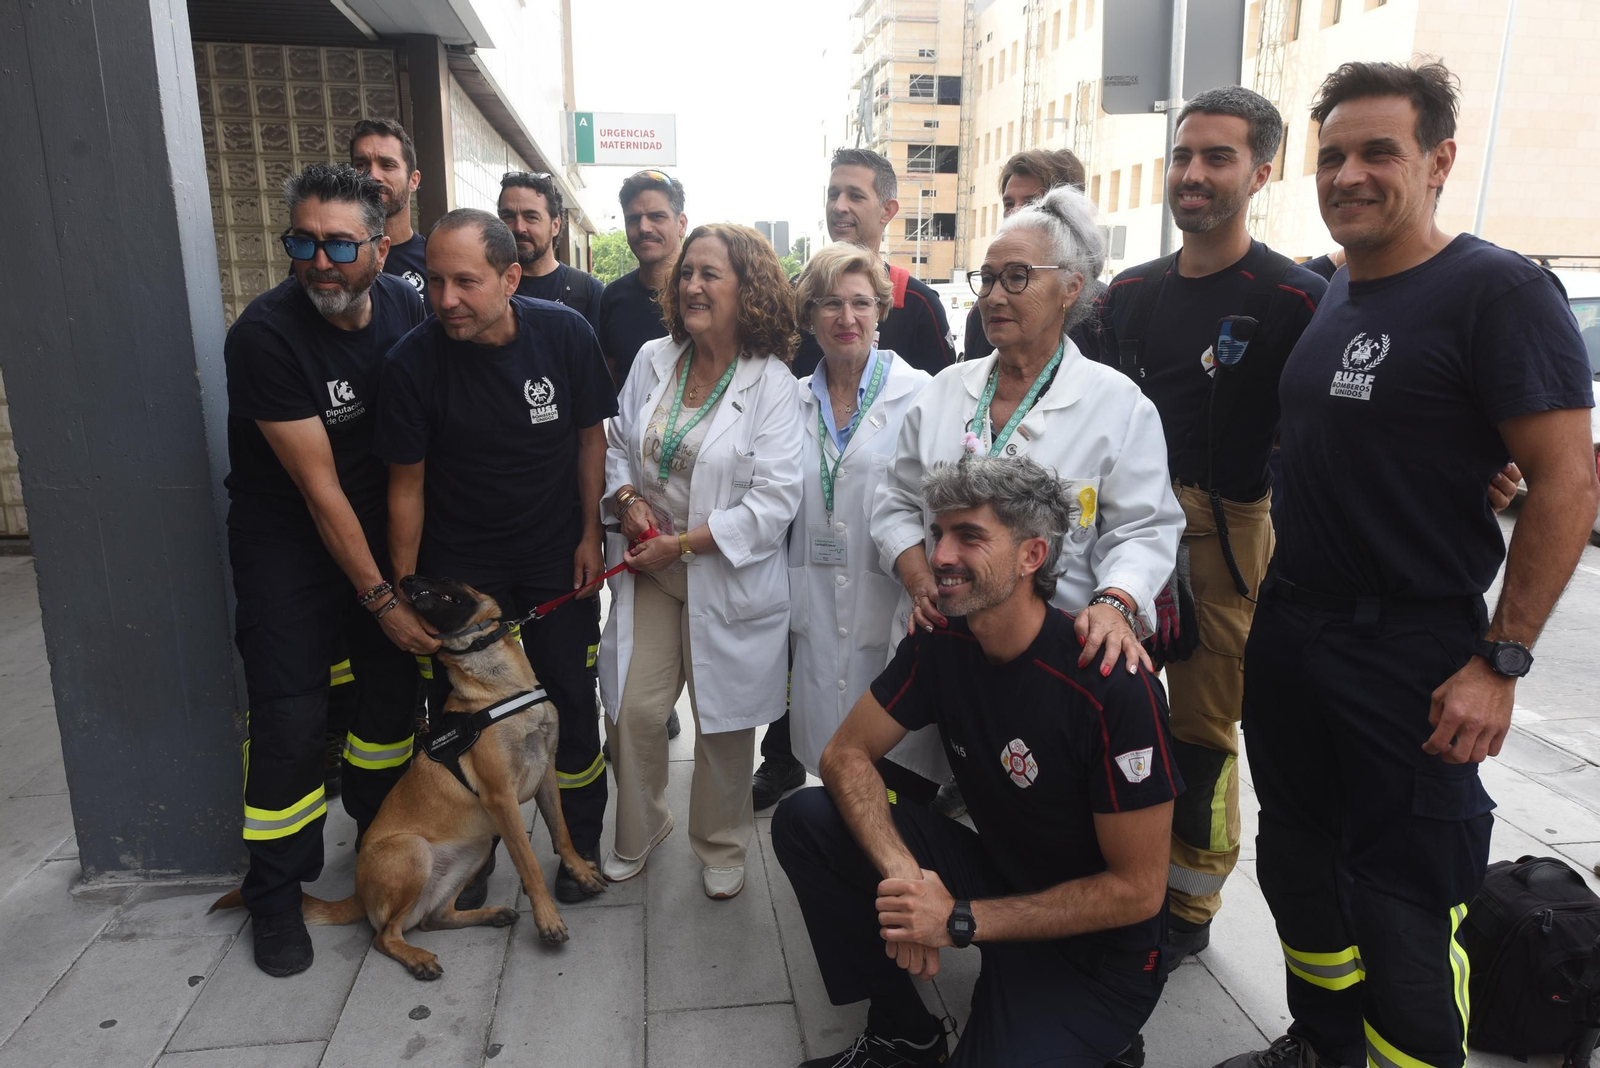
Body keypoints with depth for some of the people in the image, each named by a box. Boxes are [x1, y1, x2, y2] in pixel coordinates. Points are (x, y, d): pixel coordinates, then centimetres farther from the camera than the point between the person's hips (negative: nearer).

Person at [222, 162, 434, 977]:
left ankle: (378, 836, 32)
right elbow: (319, 489, -21)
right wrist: (380, 598, -18)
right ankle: (276, 896, 15)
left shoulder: (405, 307, -8)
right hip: (285, 535, -5)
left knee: (393, 681, 8)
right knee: (289, 717, -5)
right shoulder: (264, 335, -23)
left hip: (379, 519, 5)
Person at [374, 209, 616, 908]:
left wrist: (590, 533, -2)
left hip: (557, 557, 1)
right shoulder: (412, 362, -16)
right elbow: (407, 482, -8)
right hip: (459, 563, 0)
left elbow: (590, 435, 0)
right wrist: (401, 592, -5)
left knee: (571, 702, 8)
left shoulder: (564, 333, -13)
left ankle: (581, 843, 29)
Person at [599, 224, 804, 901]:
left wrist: (683, 544, -16)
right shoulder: (653, 360, 2)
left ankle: (721, 847, 35)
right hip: (647, 567, 4)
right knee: (632, 710, 7)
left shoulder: (770, 383, -13)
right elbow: (617, 442, 14)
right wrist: (628, 499, -6)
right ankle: (638, 833, 34)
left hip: (727, 578, -4)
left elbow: (775, 500, -18)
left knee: (724, 719, 10)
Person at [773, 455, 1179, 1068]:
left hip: (1099, 946, -5)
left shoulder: (1114, 689, -27)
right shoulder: (940, 644, -9)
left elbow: (1138, 890, -22)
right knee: (805, 820, -10)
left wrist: (959, 921, -25)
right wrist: (902, 873, -25)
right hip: (996, 874, 5)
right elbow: (846, 754, -6)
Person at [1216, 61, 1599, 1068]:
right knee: (1298, 860, 19)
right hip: (1288, 632, 7)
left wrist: (1501, 661, -17)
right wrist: (1266, 593, 11)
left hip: (1412, 655, -7)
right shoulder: (1327, 294, 10)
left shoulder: (1499, 290, -11)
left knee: (1403, 903, 3)